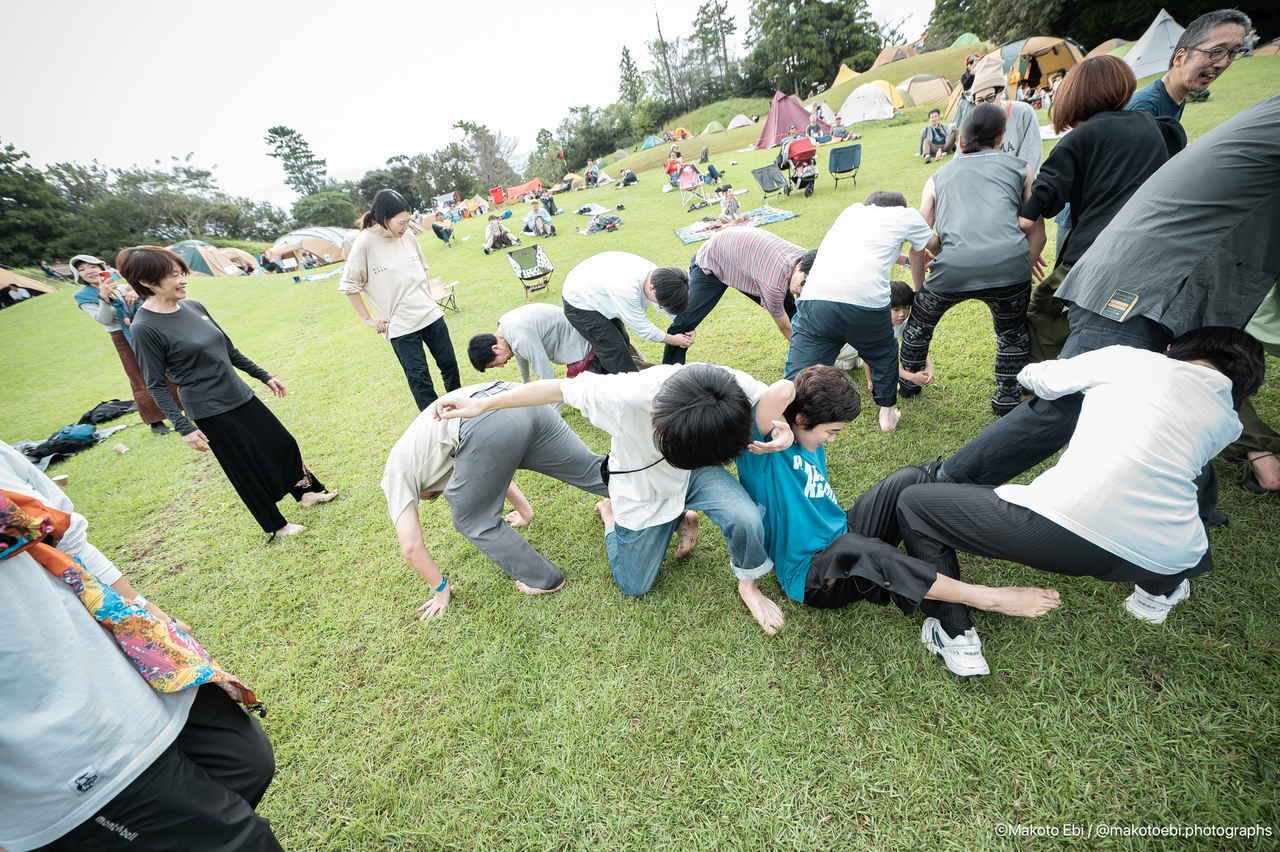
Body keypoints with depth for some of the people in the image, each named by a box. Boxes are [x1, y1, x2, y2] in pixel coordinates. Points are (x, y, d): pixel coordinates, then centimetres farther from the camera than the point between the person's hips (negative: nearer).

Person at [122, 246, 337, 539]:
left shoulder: (193, 306, 2)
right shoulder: (145, 328, -16)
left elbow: (229, 350, 12)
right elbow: (156, 385, -13)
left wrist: (264, 376, 16)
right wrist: (183, 427, -16)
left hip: (241, 396, 7)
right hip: (211, 413, -6)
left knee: (283, 443, 14)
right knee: (246, 468, 6)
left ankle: (307, 492, 36)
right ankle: (275, 526, 23)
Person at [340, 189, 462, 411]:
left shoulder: (407, 235, 2)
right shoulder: (365, 243, -12)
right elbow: (349, 285, -5)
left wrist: (427, 297, 13)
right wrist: (369, 319, -5)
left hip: (431, 314, 5)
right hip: (400, 325, -5)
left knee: (449, 364, 13)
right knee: (419, 378, 0)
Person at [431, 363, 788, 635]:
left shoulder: (736, 387, -35)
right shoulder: (626, 396, -43)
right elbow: (557, 389, -28)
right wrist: (481, 405, -21)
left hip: (696, 473, 2)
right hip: (641, 490, -1)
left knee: (746, 519, -29)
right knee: (634, 586, 11)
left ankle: (748, 585, 6)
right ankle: (611, 514, 37)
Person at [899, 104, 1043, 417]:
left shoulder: (939, 176, 27)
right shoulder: (1019, 167, 25)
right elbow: (1037, 232, 17)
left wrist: (918, 287, 30)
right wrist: (1024, 266, 27)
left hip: (953, 269, 1)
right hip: (1008, 264, 0)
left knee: (920, 317, 29)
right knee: (1012, 331, 27)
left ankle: (909, 381, 45)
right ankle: (1007, 397, 30)